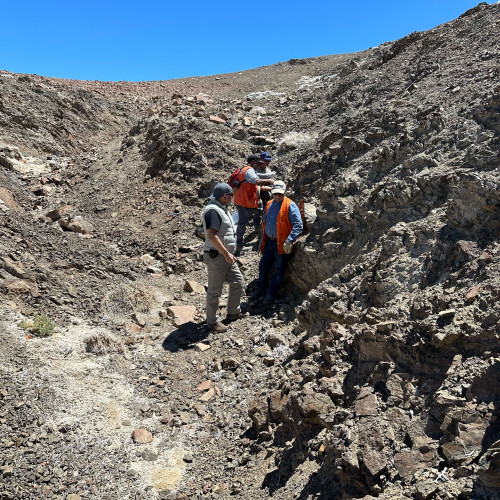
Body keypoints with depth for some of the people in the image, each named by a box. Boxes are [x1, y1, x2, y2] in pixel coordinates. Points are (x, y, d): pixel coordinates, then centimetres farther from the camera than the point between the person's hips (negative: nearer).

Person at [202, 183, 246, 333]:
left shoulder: (222, 209, 15)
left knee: (238, 282, 18)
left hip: (226, 257, 10)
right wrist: (226, 254, -24)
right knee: (215, 291, 1)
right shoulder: (213, 210, -19)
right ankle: (212, 321, 16)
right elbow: (211, 236, -27)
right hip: (216, 257, -10)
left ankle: (233, 313, 33)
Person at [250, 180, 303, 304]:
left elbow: (298, 226, -16)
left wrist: (289, 241, -24)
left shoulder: (290, 206, -9)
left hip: (281, 244, -6)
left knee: (279, 270, 3)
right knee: (263, 266, 13)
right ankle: (261, 289, 32)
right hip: (269, 242, 7)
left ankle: (271, 294, 16)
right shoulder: (269, 204, 13)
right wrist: (263, 240, 19)